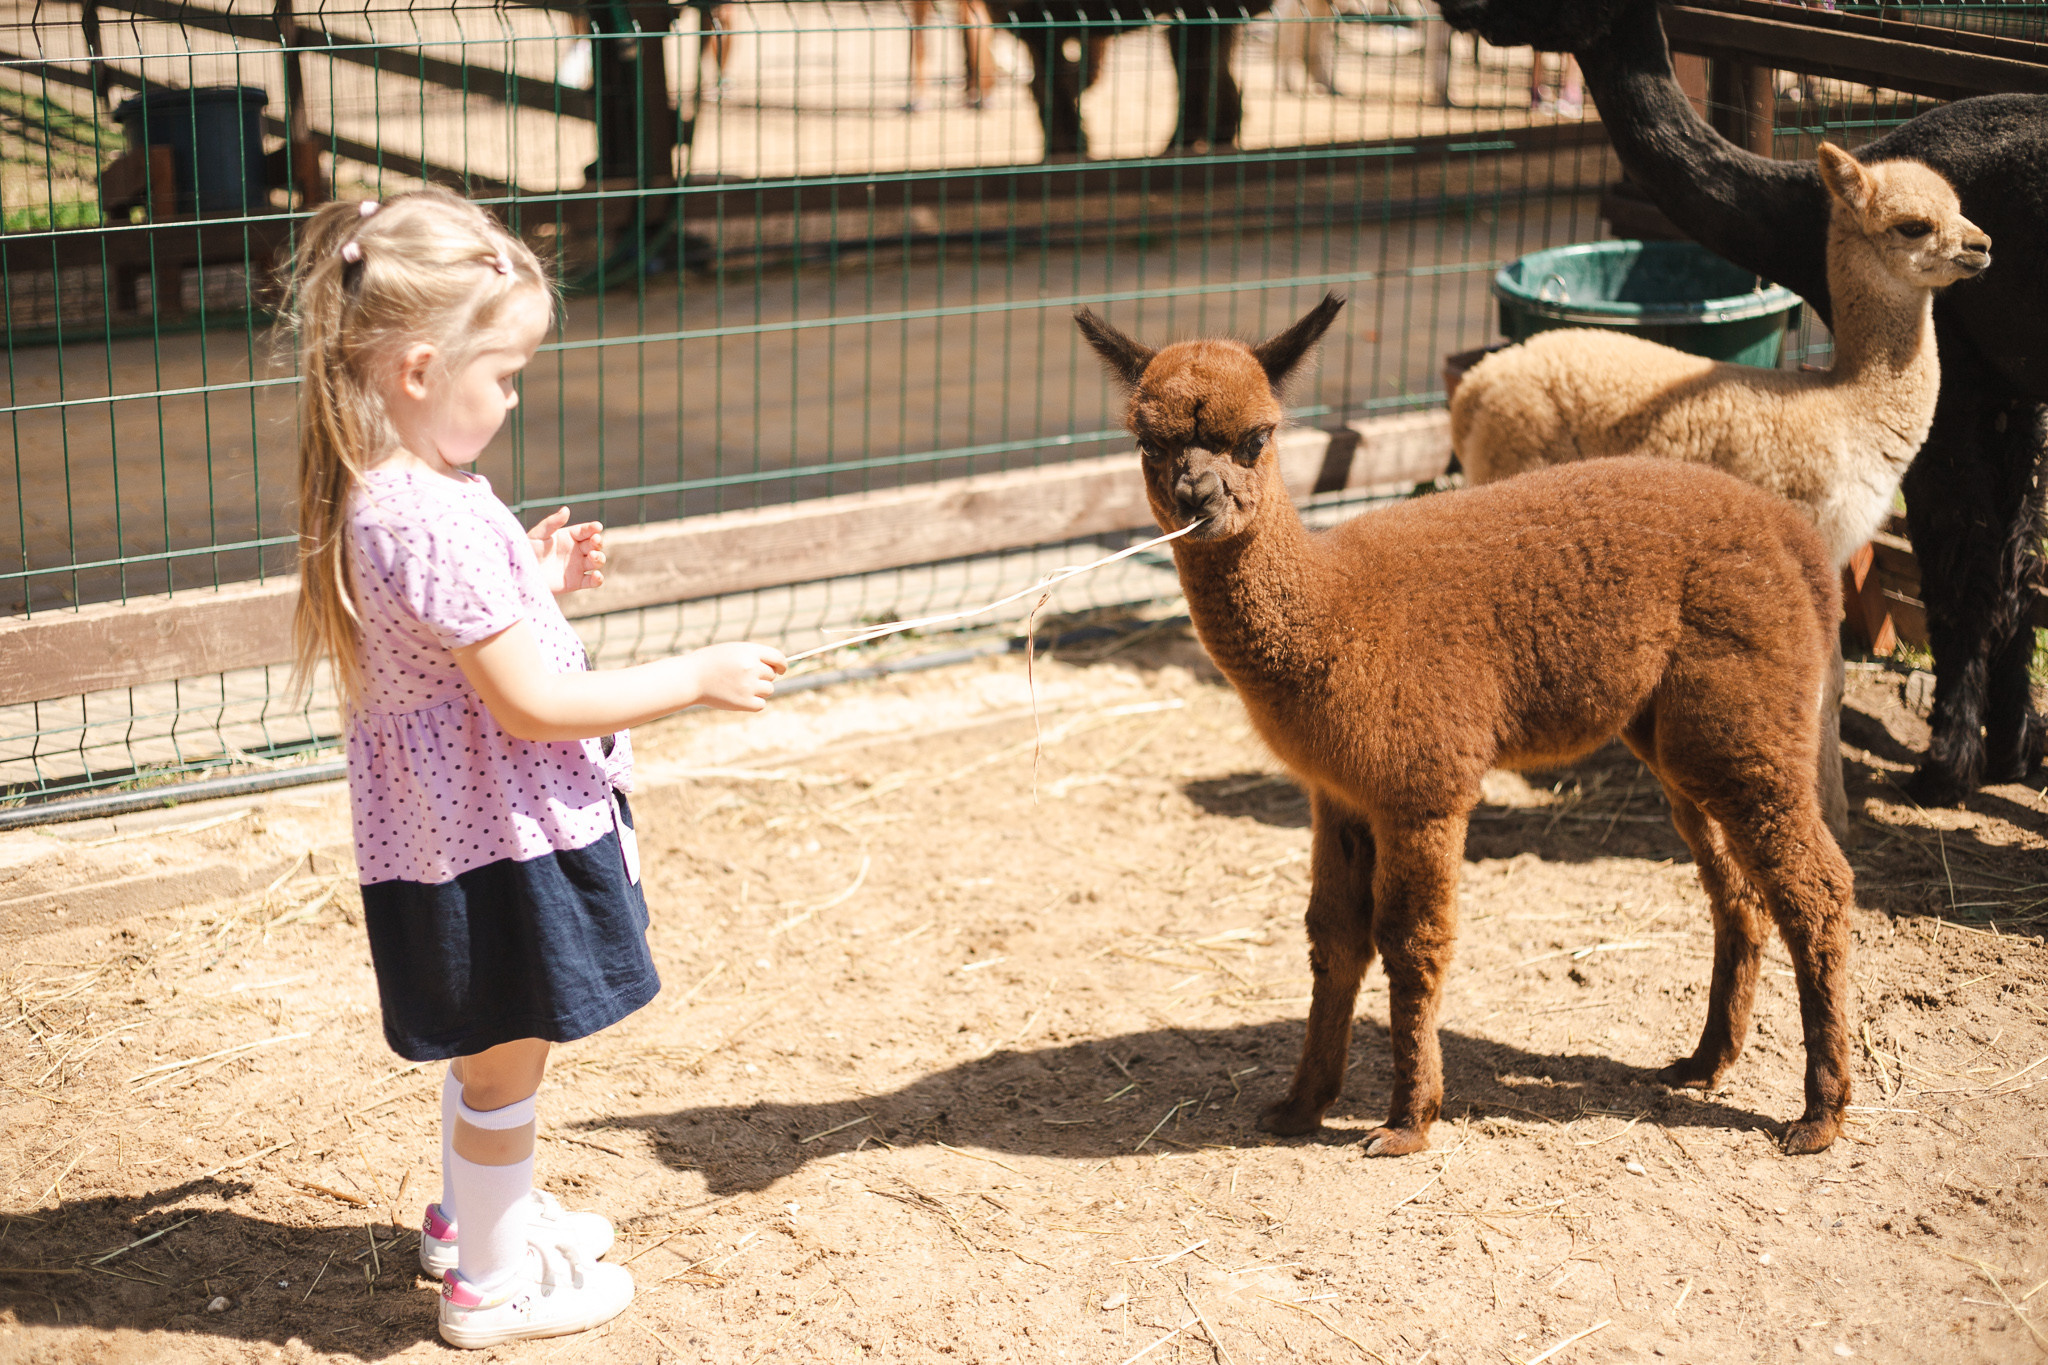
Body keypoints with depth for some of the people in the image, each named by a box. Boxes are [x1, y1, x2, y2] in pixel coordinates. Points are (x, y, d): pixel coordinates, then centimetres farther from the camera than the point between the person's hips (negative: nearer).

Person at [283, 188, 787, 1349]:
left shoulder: (388, 492, 2)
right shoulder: (432, 521, -30)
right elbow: (531, 702, -27)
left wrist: (534, 579, 8)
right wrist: (699, 677, -19)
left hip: (464, 822, 10)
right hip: (496, 840, -10)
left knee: (494, 1043, 28)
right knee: (506, 1058, 9)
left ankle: (477, 1212, 48)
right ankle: (493, 1279, 28)